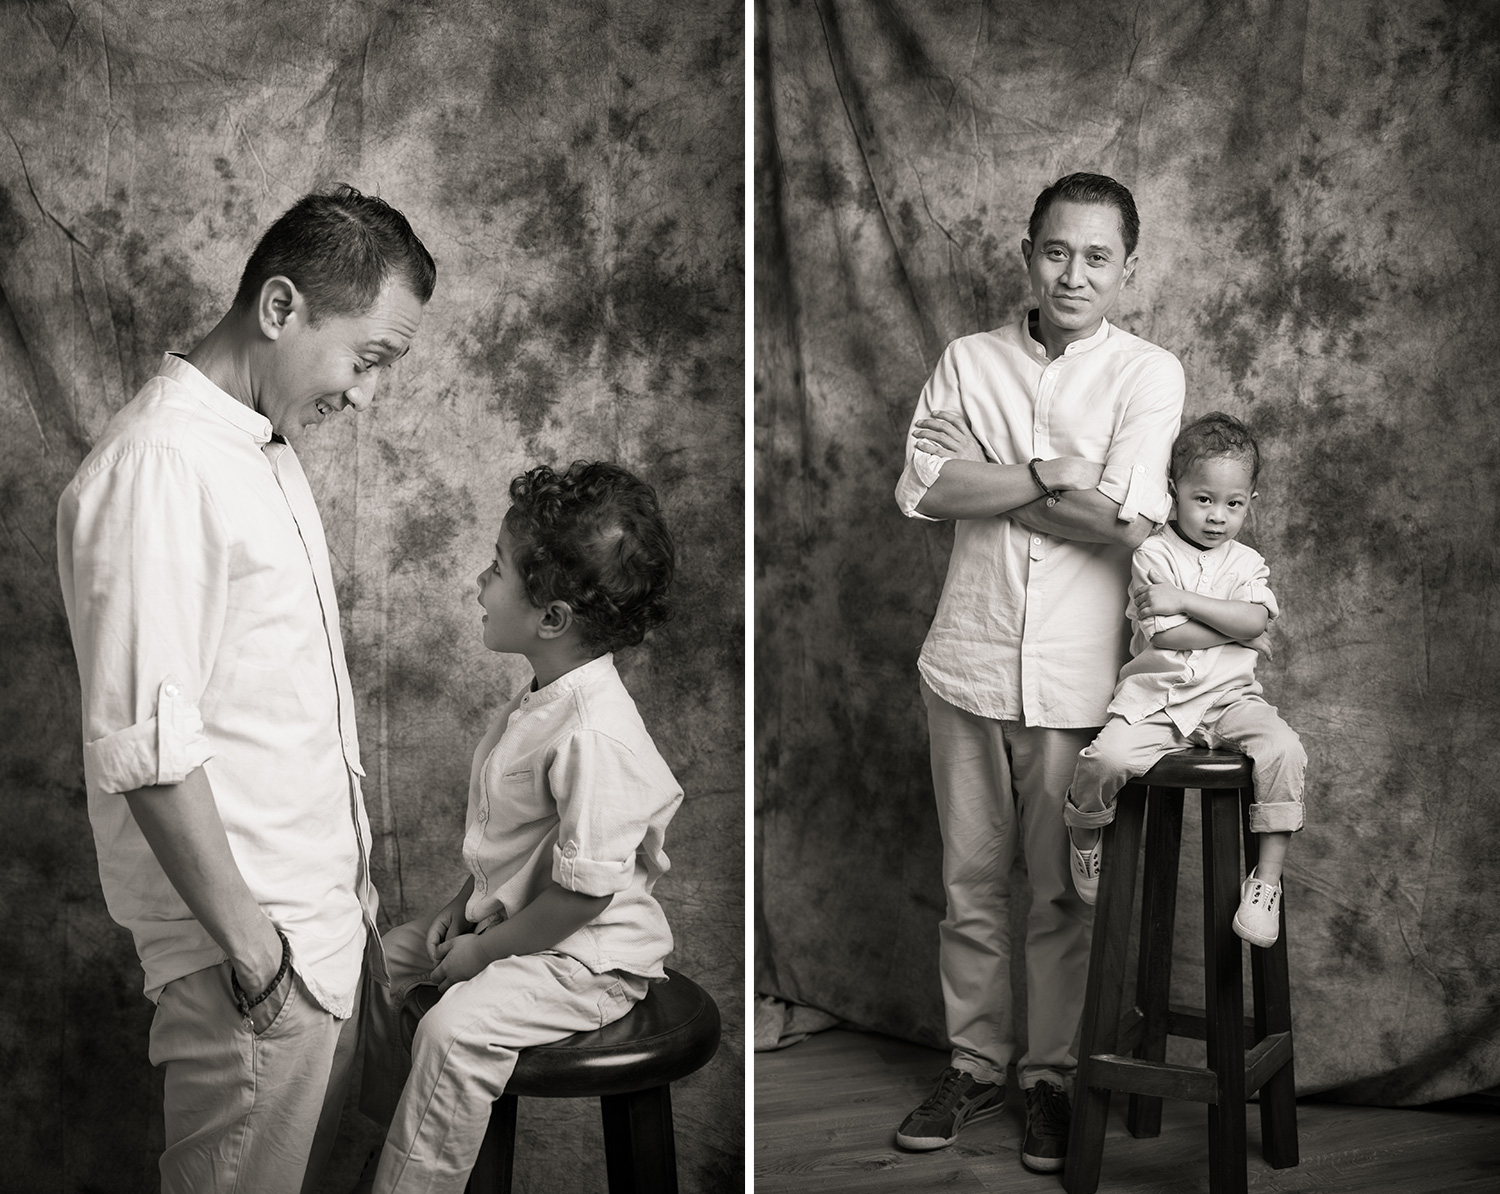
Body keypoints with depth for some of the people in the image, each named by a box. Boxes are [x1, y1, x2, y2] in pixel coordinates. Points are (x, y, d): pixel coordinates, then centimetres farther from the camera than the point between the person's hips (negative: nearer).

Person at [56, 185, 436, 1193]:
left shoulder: (267, 448, 11)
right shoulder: (156, 468, -22)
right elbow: (147, 746, -25)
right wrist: (247, 939, -21)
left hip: (322, 911, 9)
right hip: (251, 937, -9)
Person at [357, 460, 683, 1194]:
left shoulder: (596, 734, -31)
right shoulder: (543, 697, 1)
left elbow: (583, 892, -28)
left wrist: (485, 951, -17)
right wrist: (465, 903, 5)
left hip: (588, 951, -10)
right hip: (505, 913, 10)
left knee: (456, 1028, -27)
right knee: (381, 961, 13)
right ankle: (389, 1128, 30)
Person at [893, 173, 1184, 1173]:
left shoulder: (1149, 374, -2)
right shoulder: (970, 360, 7)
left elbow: (1128, 521, -14)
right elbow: (923, 487, -6)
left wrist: (988, 487, -9)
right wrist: (1046, 476, -15)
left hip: (1077, 675, -2)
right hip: (969, 663, 3)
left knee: (1065, 892, 7)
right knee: (972, 883, 12)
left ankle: (1053, 1074, 22)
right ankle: (975, 1063, 26)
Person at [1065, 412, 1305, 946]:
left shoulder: (1248, 563, 12)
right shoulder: (1153, 556, 0)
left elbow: (1254, 619, -10)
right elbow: (1168, 636, -11)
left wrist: (1183, 600, -13)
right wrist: (1234, 626, -5)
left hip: (1229, 699, 2)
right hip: (1155, 698, -2)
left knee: (1283, 750, -27)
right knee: (1107, 757, -29)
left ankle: (1267, 878, -15)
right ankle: (1084, 835, 6)